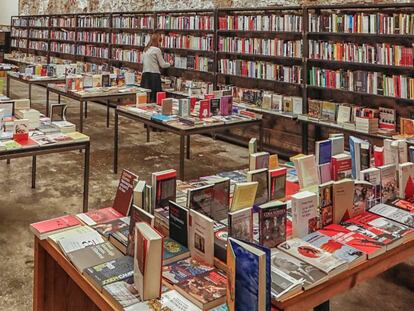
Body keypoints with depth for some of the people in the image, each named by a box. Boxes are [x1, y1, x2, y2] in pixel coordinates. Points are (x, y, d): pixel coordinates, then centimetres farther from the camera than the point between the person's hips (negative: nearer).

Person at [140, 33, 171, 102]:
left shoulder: (145, 50, 14)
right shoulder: (157, 50, -7)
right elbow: (162, 64, -4)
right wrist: (169, 64, 16)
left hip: (145, 75, 7)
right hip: (154, 75, -7)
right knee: (154, 98, -5)